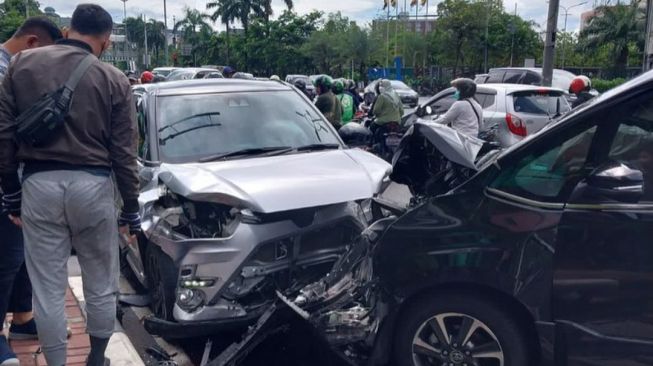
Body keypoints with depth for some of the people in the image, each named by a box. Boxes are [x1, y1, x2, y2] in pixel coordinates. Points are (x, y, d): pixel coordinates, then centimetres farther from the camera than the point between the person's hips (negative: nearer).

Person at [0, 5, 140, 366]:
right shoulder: (114, 80, -2)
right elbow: (123, 153, -2)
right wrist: (131, 211, 6)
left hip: (39, 184, 1)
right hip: (93, 186, -1)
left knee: (47, 290, 9)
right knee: (101, 287, 15)